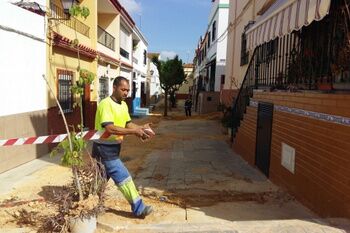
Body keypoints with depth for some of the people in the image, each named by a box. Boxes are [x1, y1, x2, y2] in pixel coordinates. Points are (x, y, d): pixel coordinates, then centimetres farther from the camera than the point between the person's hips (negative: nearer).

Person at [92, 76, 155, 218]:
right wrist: (134, 131, -31)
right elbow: (109, 129, -30)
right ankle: (138, 208, 4)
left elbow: (128, 123, 10)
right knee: (123, 178, -5)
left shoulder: (123, 105, 9)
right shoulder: (106, 104, -21)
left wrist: (140, 128, -10)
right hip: (105, 148, -9)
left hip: (113, 147, 9)